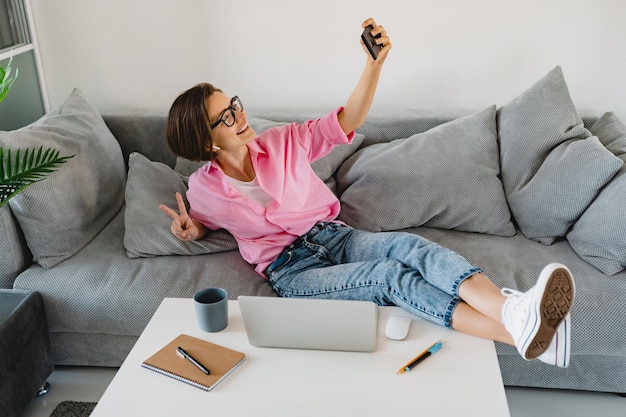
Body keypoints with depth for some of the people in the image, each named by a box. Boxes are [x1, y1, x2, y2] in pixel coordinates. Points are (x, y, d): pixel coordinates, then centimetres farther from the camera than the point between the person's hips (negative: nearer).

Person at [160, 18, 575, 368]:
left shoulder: (282, 142, 2)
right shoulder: (203, 187, -2)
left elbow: (347, 121, -2)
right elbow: (204, 222, 18)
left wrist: (376, 61, -16)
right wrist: (190, 229, -8)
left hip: (334, 236, 4)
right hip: (291, 270, -4)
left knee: (409, 245, -28)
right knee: (388, 274, -30)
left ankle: (512, 307, -49)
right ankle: (517, 332, -46)